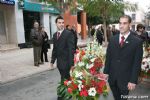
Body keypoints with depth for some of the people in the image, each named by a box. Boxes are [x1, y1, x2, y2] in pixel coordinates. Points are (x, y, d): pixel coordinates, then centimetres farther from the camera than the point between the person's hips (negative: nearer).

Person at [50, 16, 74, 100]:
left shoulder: (69, 34, -12)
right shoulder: (55, 35, 10)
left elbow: (71, 49, -16)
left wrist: (71, 63, -19)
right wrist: (53, 60, 12)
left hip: (66, 61, -7)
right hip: (59, 61, 7)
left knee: (64, 81, 0)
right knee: (66, 79, 20)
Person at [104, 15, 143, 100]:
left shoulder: (137, 41, -10)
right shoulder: (113, 39, 1)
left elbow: (137, 63, -10)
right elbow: (108, 57, 5)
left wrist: (133, 80, -11)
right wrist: (106, 72, 3)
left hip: (125, 78, -3)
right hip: (112, 76, 3)